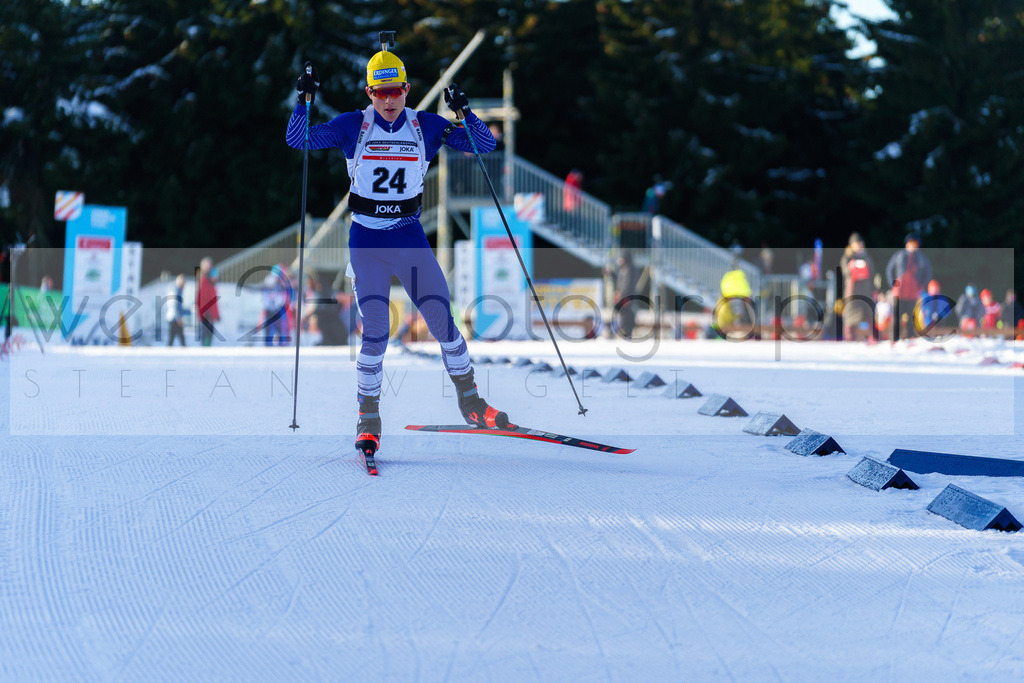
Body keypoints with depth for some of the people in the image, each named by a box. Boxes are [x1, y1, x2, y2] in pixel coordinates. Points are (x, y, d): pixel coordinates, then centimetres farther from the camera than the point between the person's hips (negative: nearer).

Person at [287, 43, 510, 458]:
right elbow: (298, 140, -5)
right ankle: (368, 420, 5)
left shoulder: (427, 126, 1)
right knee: (375, 331, -10)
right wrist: (303, 101, -20)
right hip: (366, 240, -1)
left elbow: (485, 145, -2)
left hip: (409, 236, 1)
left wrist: (464, 113, -19)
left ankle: (470, 401, 17)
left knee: (443, 321, -2)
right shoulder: (353, 126, -2)